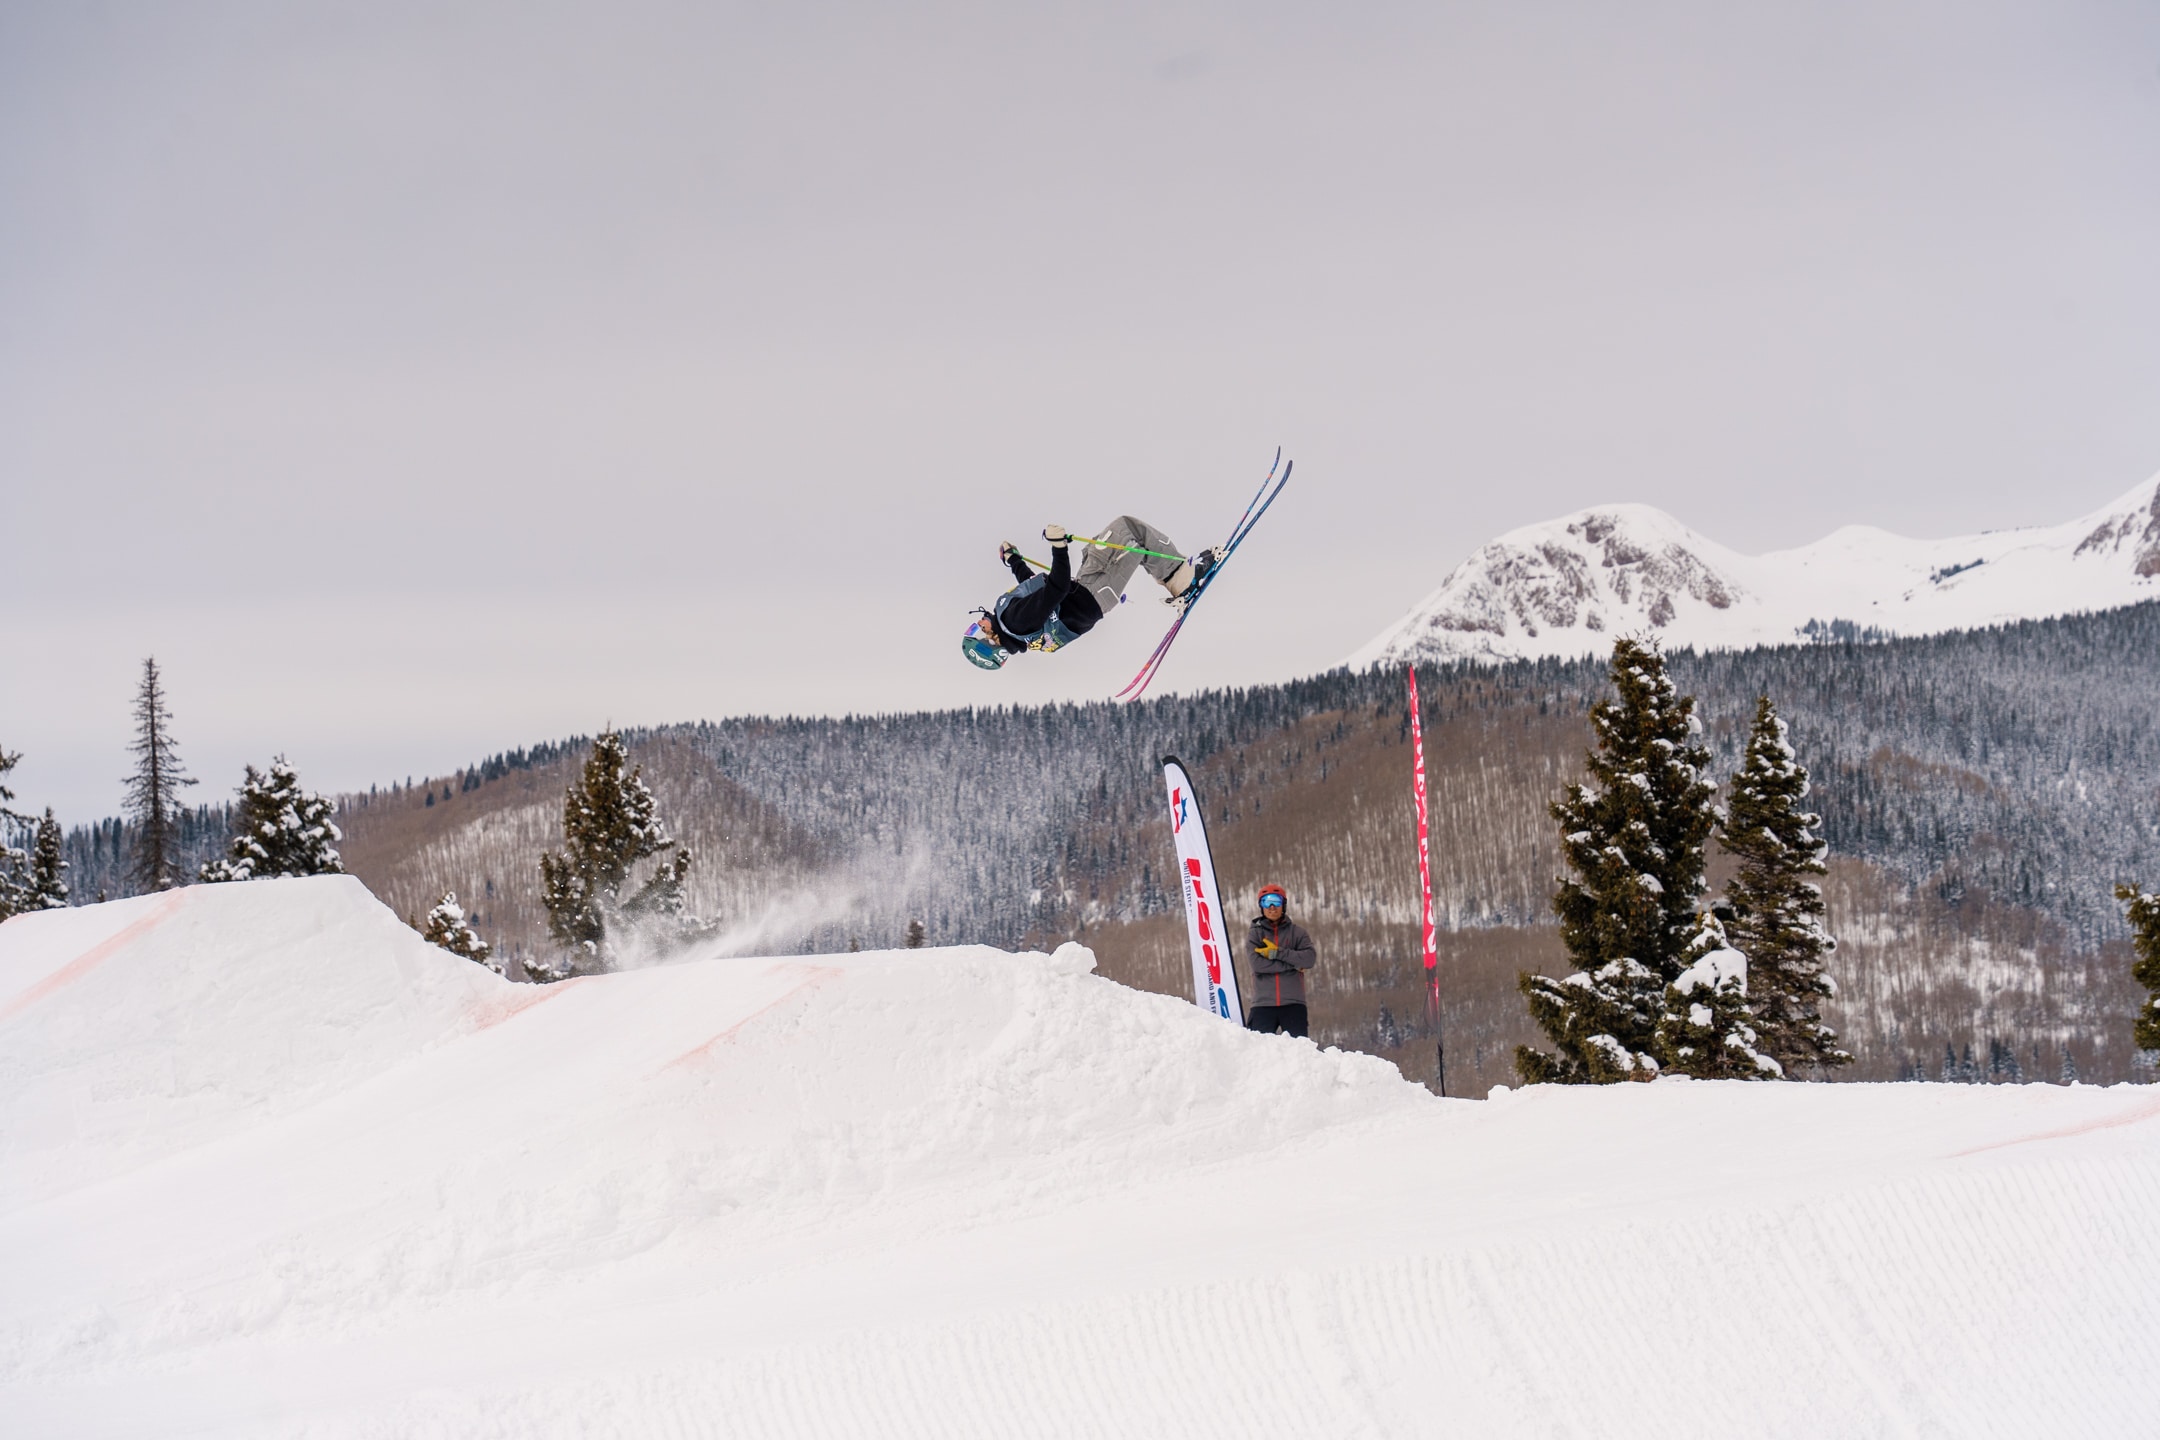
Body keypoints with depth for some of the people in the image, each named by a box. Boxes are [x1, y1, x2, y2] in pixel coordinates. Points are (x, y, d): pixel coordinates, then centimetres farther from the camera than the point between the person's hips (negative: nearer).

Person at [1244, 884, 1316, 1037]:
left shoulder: (1296, 932, 10)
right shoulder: (1255, 934, 8)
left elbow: (1309, 959, -6)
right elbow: (1257, 963, -9)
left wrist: (1277, 953, -12)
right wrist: (1293, 964, -9)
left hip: (1293, 1004, 1)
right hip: (1263, 1004, -1)